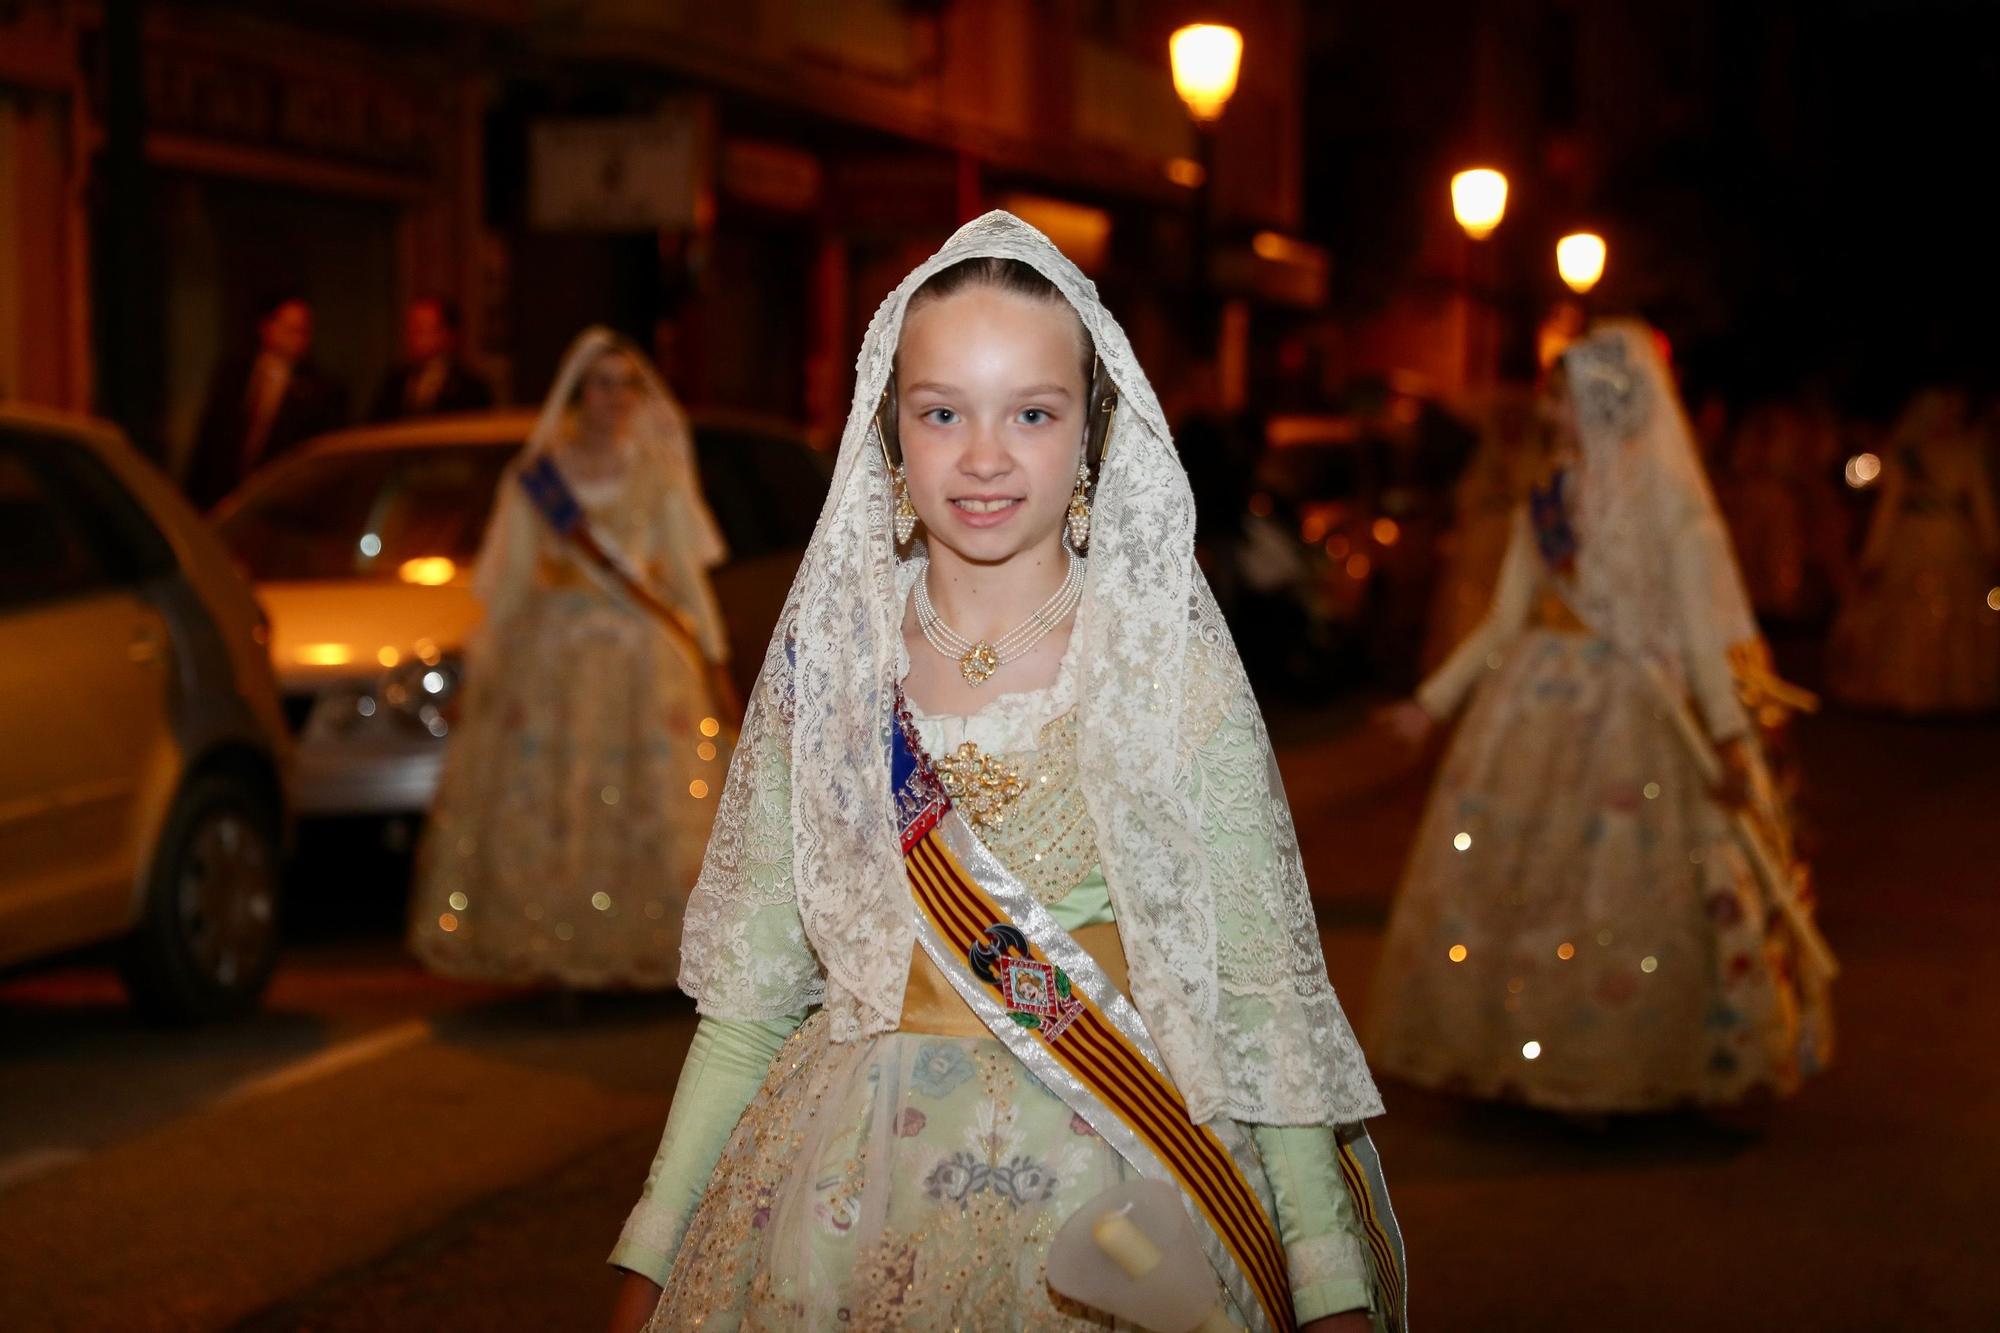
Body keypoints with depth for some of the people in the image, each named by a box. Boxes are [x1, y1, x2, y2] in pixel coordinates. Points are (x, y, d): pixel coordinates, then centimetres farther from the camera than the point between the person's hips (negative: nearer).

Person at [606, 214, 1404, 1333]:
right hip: (854, 1192, 2)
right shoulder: (829, 659, -1)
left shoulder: (1174, 663, -7)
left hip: (1119, 1198, -2)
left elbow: (1263, 989, -6)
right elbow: (750, 990, 3)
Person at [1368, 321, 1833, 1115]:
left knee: (1623, 891, -2)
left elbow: (1700, 625, -11)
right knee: (1511, 878, 4)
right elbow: (1504, 621, 15)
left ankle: (1628, 1068, 12)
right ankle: (1527, 1053, 16)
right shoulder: (1546, 503, 9)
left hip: (1632, 717, -5)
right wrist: (1434, 700, 13)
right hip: (1537, 707, 5)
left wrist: (1729, 736, -21)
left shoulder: (1665, 501, -6)